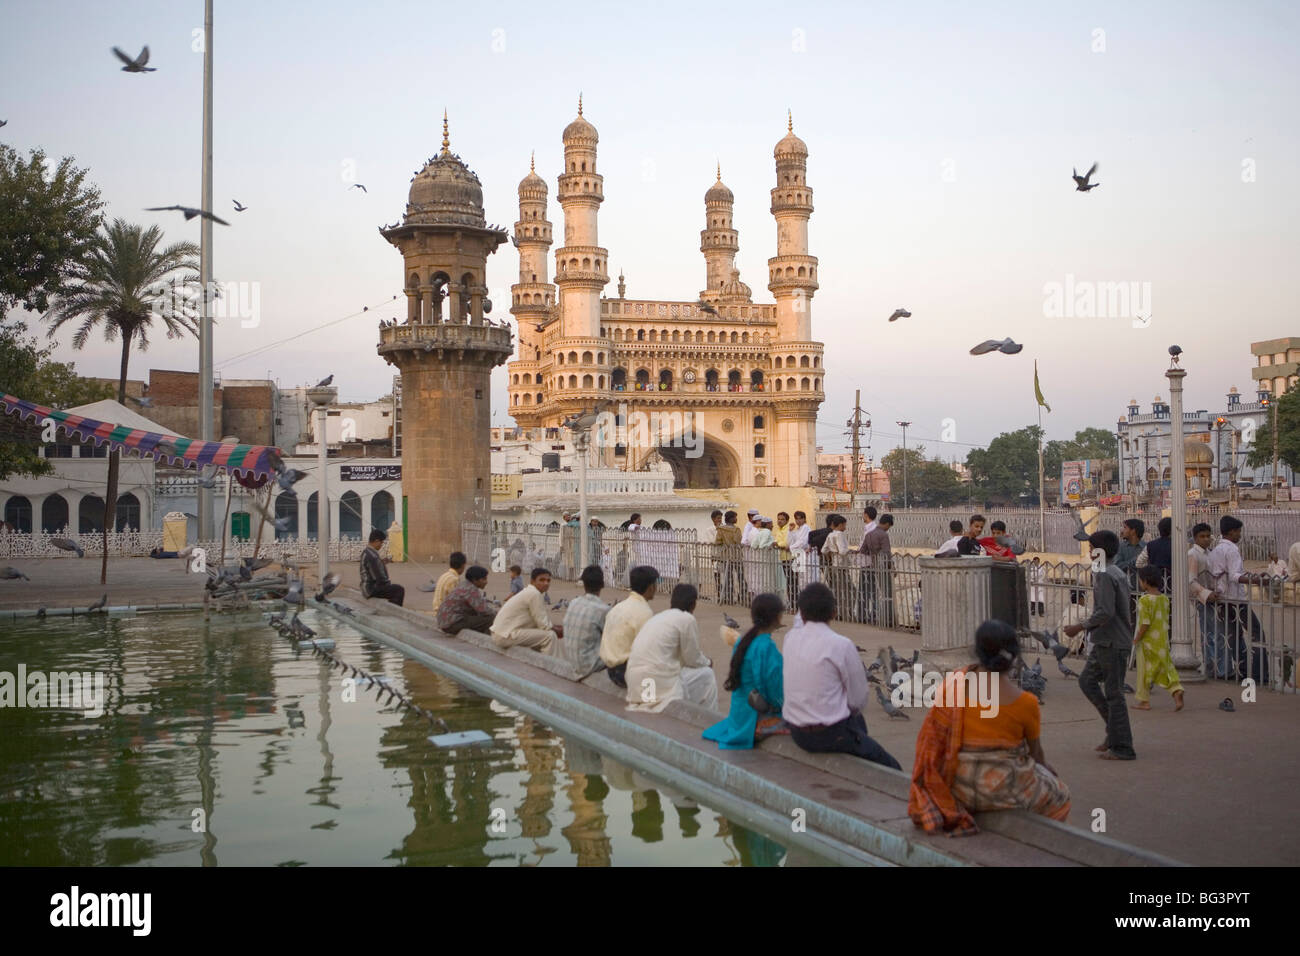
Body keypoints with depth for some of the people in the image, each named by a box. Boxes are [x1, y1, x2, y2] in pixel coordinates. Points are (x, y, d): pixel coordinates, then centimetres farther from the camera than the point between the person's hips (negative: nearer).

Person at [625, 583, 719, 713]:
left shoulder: (658, 617, 16)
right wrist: (707, 663, 22)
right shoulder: (687, 619, -6)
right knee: (706, 674, 12)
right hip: (660, 689, -8)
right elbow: (692, 660, 1)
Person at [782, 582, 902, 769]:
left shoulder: (790, 638, -3)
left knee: (858, 720, 35)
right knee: (891, 769, 9)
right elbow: (859, 700, -8)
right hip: (830, 735, -7)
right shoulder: (842, 645, -18)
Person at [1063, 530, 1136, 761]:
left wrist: (1080, 627, -18)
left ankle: (1122, 748, 2)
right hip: (1106, 641, 10)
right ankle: (1115, 731, 18)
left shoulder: (1104, 575, -17)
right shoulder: (1118, 573, 14)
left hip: (1112, 643, -10)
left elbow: (1105, 612, -25)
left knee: (1113, 693, -4)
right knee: (1087, 680, 16)